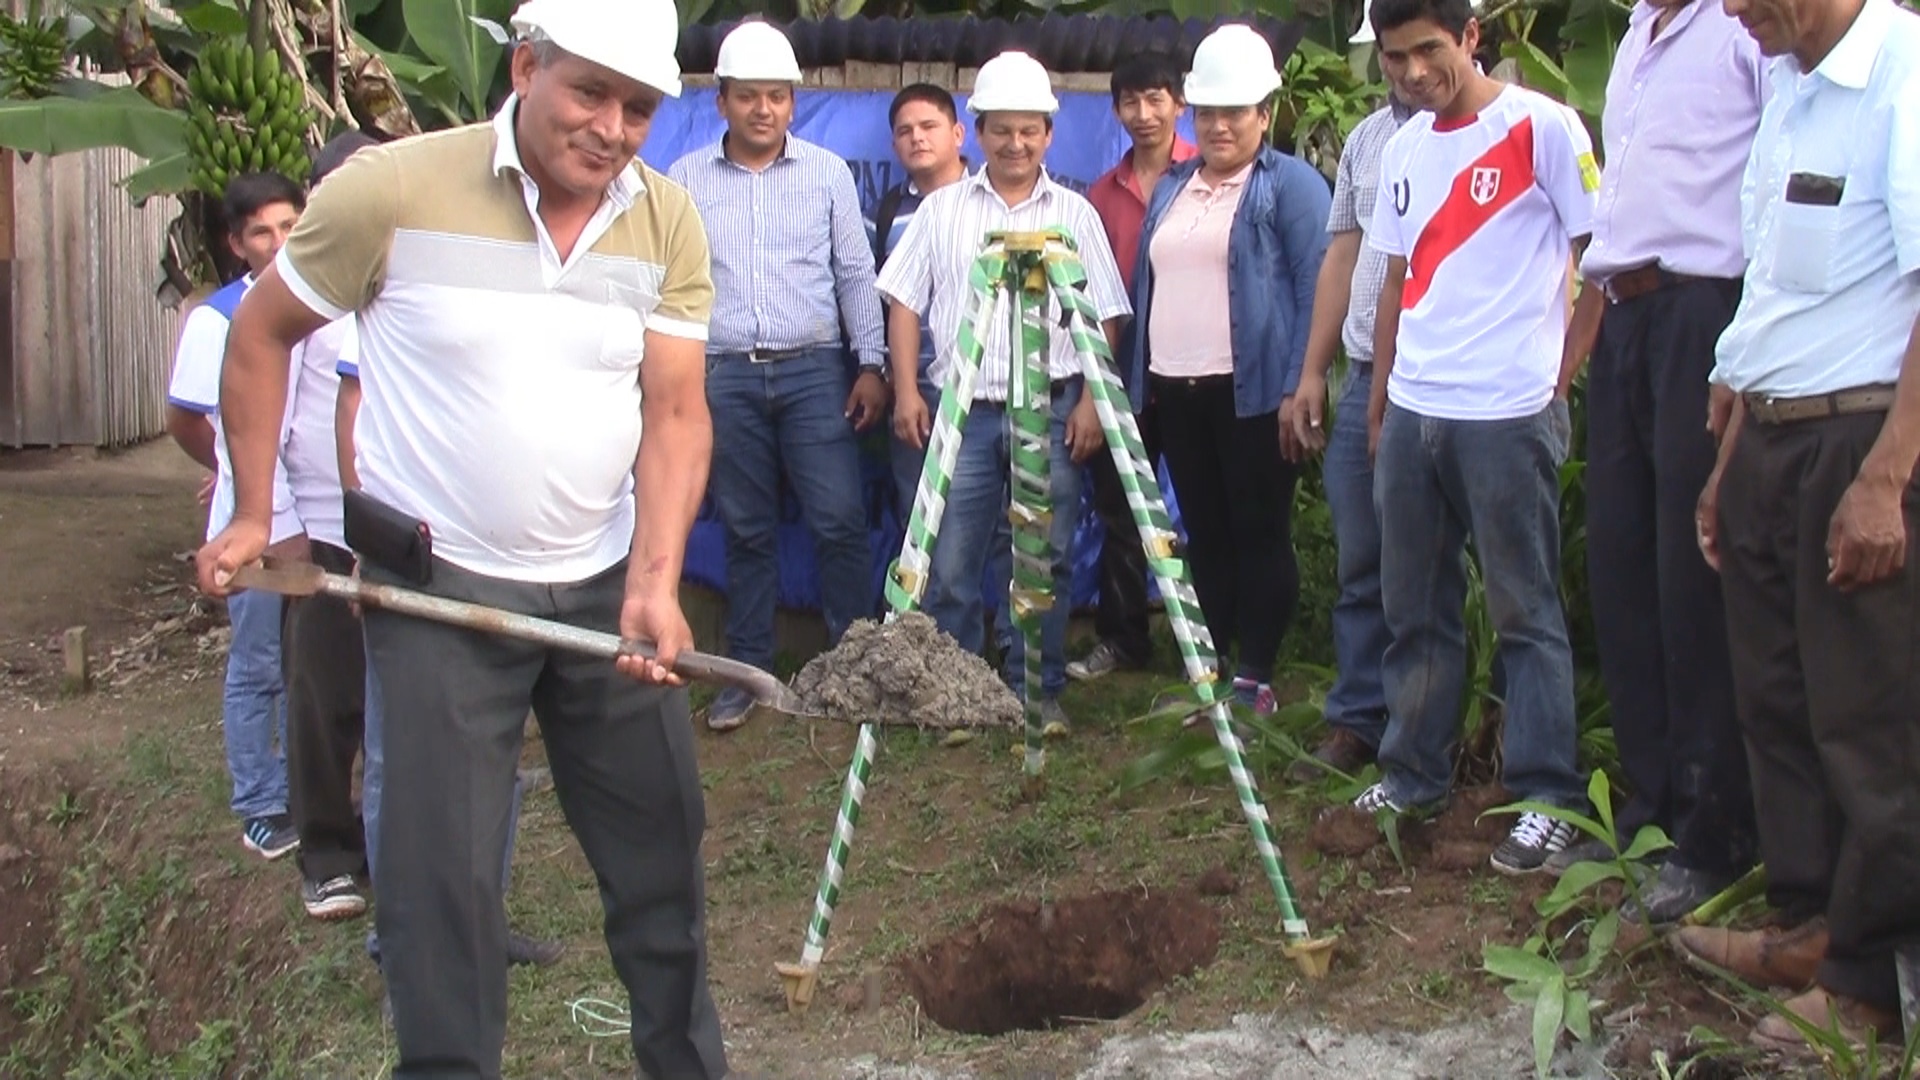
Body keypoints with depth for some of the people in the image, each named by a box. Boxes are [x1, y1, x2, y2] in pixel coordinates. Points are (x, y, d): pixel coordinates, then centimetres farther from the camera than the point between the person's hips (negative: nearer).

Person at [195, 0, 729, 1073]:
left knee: (662, 837, 13)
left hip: (606, 587, 4)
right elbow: (262, 335, 0)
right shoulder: (393, 190, -13)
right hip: (437, 586, -3)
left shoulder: (668, 222, -4)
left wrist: (656, 581, -21)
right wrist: (254, 515, 0)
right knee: (444, 871, -1)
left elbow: (677, 411, -8)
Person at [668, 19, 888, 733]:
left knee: (840, 520, -5)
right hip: (723, 375, 0)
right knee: (746, 530, 8)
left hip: (813, 370, 0)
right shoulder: (686, 180, 5)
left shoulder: (828, 173, 5)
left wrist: (872, 363, 2)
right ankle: (746, 669, 18)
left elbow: (855, 274, 7)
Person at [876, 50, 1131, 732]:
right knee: (950, 561, -2)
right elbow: (904, 303, 9)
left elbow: (1105, 318, 7)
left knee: (1046, 559, 2)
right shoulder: (942, 210, 10)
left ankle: (1038, 690, 13)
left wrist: (1092, 400, -3)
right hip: (961, 410, 0)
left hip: (1052, 408, 0)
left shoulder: (1074, 214, 9)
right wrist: (906, 391, 0)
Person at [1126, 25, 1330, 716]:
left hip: (1253, 392, -6)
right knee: (1204, 534, 11)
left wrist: (1299, 390, -15)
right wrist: (1139, 379, 13)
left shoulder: (1292, 185, -3)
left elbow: (1314, 291, -9)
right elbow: (1145, 285, 20)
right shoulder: (1171, 189, 17)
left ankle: (1255, 678, 3)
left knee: (1260, 532, -1)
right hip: (1175, 390, 7)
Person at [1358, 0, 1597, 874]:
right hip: (1411, 411, 6)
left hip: (1508, 411, -6)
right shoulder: (1402, 152, 14)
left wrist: (1568, 378, -8)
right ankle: (1414, 774, 25)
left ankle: (1548, 797, 7)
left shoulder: (1541, 127, -6)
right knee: (1415, 605, 13)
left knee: (1526, 611, 0)